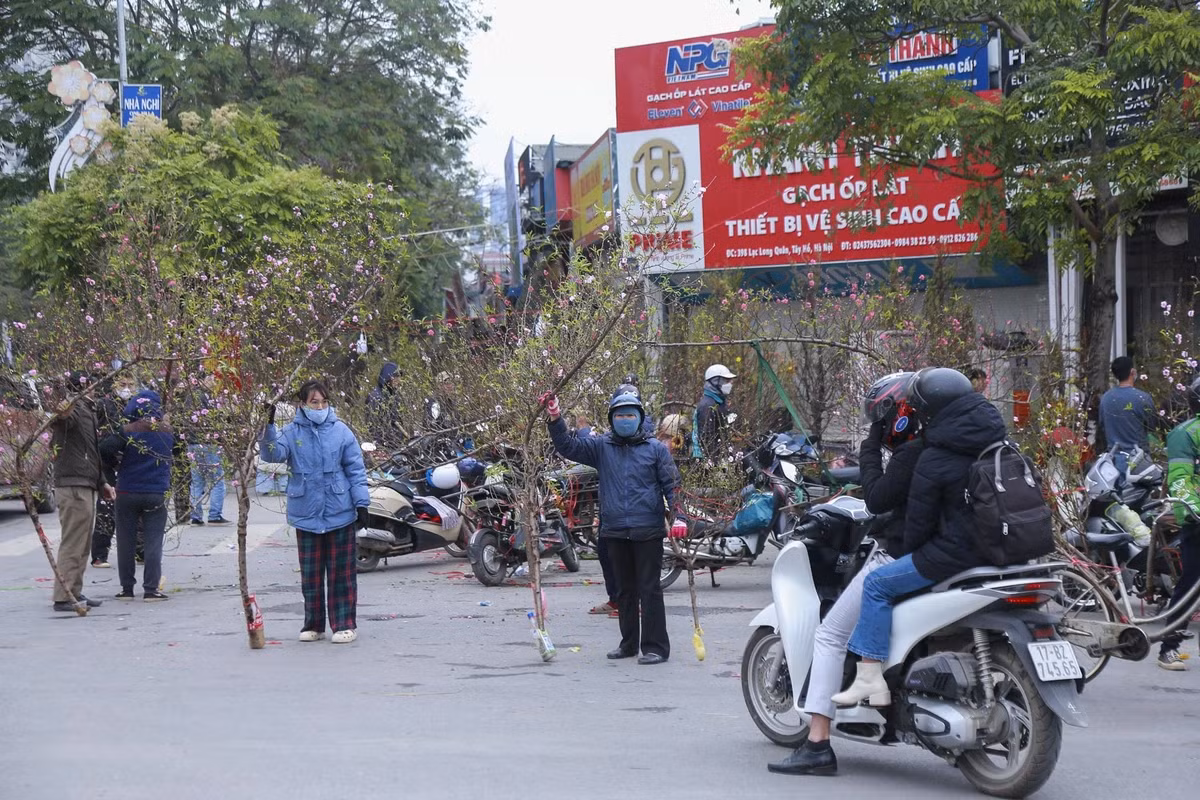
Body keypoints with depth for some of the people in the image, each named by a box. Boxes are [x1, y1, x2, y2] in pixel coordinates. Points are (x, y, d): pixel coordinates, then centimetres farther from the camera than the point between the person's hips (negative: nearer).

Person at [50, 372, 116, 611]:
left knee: (83, 544, 16)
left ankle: (75, 592, 24)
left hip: (87, 486, 10)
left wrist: (102, 482, 28)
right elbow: (63, 420, -39)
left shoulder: (88, 411, 21)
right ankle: (63, 597, -8)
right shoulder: (75, 409, -12)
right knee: (73, 542, -9)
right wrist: (62, 414, -62)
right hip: (73, 486, -10)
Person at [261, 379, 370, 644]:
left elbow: (356, 470, 2)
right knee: (311, 572, 9)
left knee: (341, 571, 4)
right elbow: (272, 454, -14)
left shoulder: (340, 431, 0)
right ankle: (313, 625, 19)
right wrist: (268, 427, -28)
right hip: (306, 515, 1)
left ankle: (344, 624, 11)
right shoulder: (292, 433, 1)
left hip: (340, 513, -1)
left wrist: (361, 503, -3)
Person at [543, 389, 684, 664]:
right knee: (624, 590, 13)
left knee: (649, 589, -4)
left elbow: (671, 484, 2)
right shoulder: (601, 446, 9)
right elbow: (568, 446, 3)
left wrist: (678, 517, -8)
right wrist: (555, 419, -11)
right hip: (615, 530, 4)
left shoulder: (655, 448, 3)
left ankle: (655, 646, -1)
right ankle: (628, 643, 23)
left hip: (648, 530, -3)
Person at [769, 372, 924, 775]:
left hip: (900, 557, -11)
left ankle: (818, 746, -16)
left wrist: (870, 451, -9)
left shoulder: (913, 453, -17)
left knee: (830, 635, -8)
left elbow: (877, 499, -18)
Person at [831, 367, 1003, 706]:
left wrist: (910, 549, 12)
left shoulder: (934, 460, -16)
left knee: (877, 584, -1)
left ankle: (870, 678, -8)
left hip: (957, 552, -9)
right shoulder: (996, 439, 6)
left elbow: (919, 520, -9)